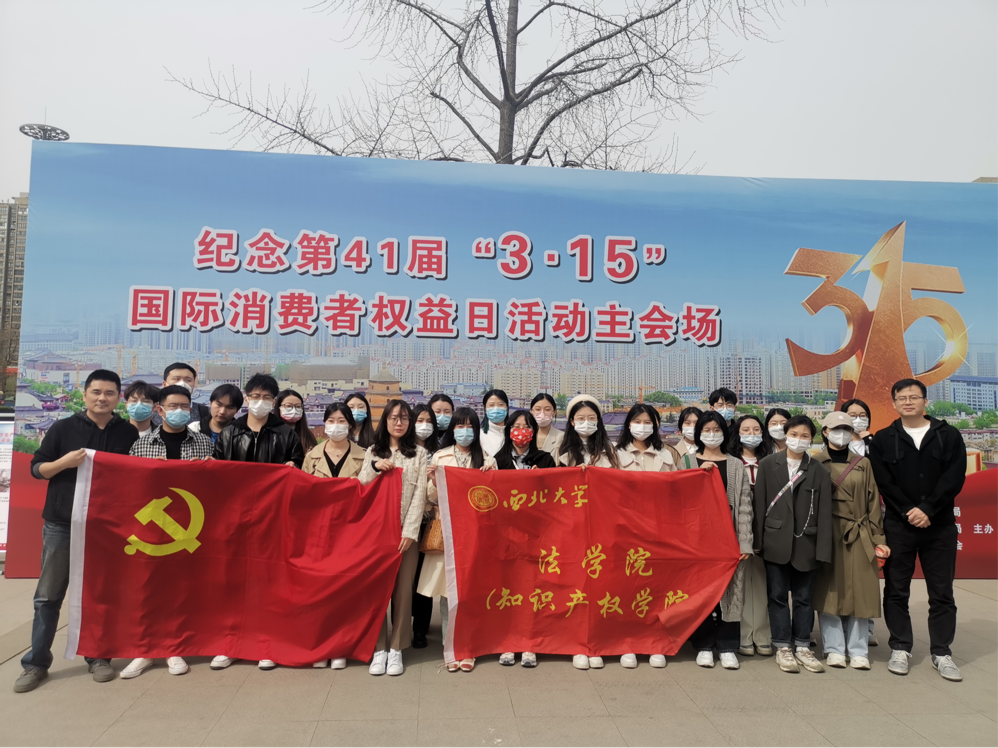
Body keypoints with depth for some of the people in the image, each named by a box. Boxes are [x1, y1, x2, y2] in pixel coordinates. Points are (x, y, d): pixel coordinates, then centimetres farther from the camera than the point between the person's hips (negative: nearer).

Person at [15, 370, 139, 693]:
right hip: (61, 525, 0)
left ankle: (97, 657, 21)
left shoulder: (129, 433, 3)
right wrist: (64, 462, -16)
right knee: (48, 596, 5)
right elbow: (36, 468, 3)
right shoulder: (62, 428, 1)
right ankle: (36, 663, 17)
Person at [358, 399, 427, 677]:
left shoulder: (419, 454, 5)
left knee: (403, 589, 0)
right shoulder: (373, 452, 11)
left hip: (406, 530, -1)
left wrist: (409, 531, -11)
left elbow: (419, 495, -2)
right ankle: (379, 648, 10)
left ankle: (396, 648, 10)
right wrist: (374, 468, -11)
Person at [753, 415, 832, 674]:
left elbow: (824, 512, 0)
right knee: (778, 596, 5)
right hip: (776, 542, -1)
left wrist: (823, 549, -6)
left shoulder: (818, 470, 3)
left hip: (806, 543, 1)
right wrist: (758, 540, -3)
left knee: (804, 597, 10)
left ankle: (803, 647, 22)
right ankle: (783, 647, 16)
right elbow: (760, 503, 0)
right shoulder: (768, 464, 2)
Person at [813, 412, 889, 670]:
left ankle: (858, 651, 13)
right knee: (829, 590, 1)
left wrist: (877, 538, 2)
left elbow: (873, 502, 9)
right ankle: (834, 649, 10)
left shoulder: (863, 464, 11)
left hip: (858, 536, 2)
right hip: (827, 535, -2)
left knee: (859, 592, 3)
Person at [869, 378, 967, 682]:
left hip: (940, 526, 0)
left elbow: (954, 479, -5)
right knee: (896, 591, 5)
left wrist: (927, 509, -15)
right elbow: (883, 483, -4)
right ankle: (900, 649, 17)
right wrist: (908, 512, -15)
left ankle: (942, 652, 18)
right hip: (898, 526, 0)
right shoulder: (883, 440, 4)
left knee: (942, 593, 7)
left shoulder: (949, 436, 4)